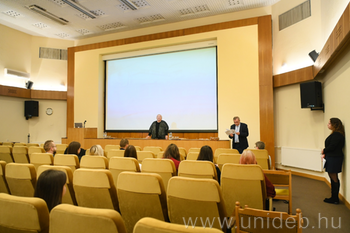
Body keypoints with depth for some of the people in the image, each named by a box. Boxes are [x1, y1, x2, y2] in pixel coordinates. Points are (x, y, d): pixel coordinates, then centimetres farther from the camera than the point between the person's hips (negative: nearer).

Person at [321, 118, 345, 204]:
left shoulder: (337, 135, -19)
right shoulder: (335, 134, 14)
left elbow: (331, 147, -22)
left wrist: (324, 151, -4)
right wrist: (325, 154, 3)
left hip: (334, 158, -10)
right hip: (332, 158, 10)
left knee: (334, 178, -2)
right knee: (333, 178, 15)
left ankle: (335, 199, 8)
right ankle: (334, 197, 25)